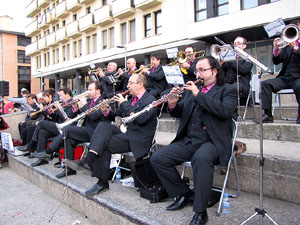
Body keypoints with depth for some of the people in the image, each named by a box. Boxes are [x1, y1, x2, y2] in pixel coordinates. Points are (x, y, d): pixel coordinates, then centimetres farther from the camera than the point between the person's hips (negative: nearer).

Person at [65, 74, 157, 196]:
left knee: (104, 144, -22)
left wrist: (124, 103, -15)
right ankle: (89, 160, -33)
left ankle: (102, 182, -17)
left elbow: (140, 119, -24)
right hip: (126, 132, 7)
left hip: (138, 139, -7)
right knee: (103, 125, -19)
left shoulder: (150, 100, -7)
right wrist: (106, 111, -2)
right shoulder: (131, 99, 19)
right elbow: (116, 116, 21)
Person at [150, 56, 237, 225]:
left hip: (212, 141, -6)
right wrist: (173, 104, -4)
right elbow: (180, 113, 20)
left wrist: (199, 94, -17)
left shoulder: (227, 90, 4)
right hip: (188, 141, 6)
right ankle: (184, 194, 7)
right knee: (157, 159, -9)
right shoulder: (191, 90, 20)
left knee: (201, 158, -38)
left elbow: (225, 110, -17)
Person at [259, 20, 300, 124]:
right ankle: (267, 115, -23)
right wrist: (276, 49, -7)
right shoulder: (286, 45, 20)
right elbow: (276, 61, 9)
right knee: (265, 83, -21)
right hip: (284, 78, 4)